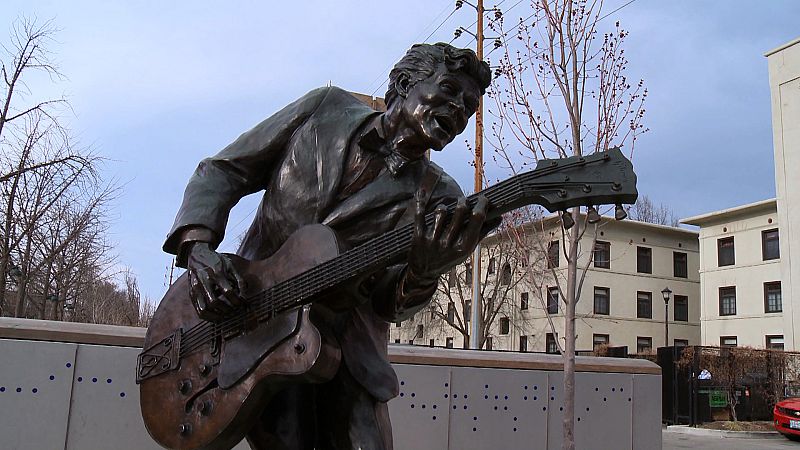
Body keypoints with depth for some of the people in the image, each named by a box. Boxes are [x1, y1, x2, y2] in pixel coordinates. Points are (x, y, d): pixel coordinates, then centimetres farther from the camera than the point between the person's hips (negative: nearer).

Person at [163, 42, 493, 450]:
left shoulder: (438, 198, -1)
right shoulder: (325, 109, 1)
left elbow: (388, 304, -10)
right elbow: (222, 171, 3)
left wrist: (423, 272, -33)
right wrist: (197, 245, -14)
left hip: (346, 347, 1)